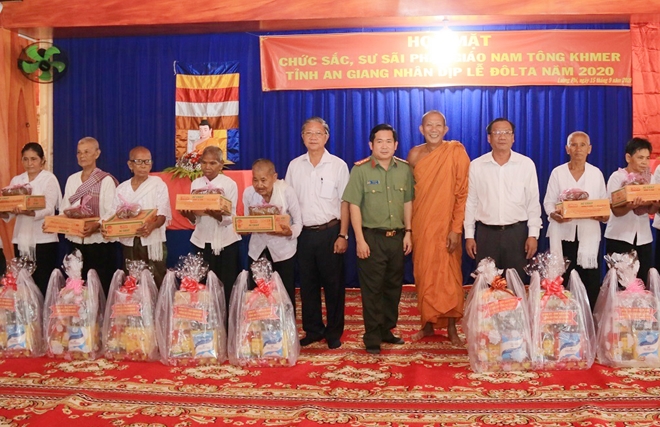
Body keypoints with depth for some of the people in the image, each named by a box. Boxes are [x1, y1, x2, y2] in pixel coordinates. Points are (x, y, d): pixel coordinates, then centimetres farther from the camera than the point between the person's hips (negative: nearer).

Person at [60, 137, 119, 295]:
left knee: (101, 287, -4)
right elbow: (65, 209, 14)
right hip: (76, 242, 5)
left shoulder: (106, 180, -4)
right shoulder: (71, 179, 14)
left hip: (100, 242, -5)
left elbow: (111, 212, -13)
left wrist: (97, 226, -31)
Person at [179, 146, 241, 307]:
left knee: (227, 287, 0)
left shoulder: (230, 184, -3)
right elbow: (194, 219, 2)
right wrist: (188, 214, -20)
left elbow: (229, 218, -13)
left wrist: (214, 214, -32)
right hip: (202, 241, 3)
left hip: (226, 241, -2)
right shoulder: (196, 184, 6)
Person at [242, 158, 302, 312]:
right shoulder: (248, 193, -9)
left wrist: (290, 231, -34)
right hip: (258, 248, 3)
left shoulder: (286, 191, -18)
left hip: (283, 249, -3)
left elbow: (298, 221, -13)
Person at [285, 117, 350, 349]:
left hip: (329, 232, -3)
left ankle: (334, 332, 17)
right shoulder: (294, 166, 6)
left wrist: (343, 235, -8)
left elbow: (344, 203, -3)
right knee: (307, 284, 10)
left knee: (333, 284, 4)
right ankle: (313, 330, 24)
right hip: (304, 233, 3)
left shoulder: (338, 165, -2)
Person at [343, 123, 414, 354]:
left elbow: (408, 202, 11)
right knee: (372, 288, 1)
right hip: (372, 237, -4)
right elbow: (354, 206, -8)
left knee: (393, 286, 12)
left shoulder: (404, 169, 4)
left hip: (397, 236, 4)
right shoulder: (360, 170, -7)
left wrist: (408, 232, 6)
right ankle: (372, 338, 10)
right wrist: (360, 239, -11)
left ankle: (387, 330, 26)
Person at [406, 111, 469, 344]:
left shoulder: (456, 151, -7)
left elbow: (463, 192, -9)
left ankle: (451, 327, 15)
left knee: (449, 277, 2)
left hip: (446, 226, -3)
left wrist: (456, 229, -14)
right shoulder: (415, 154, 4)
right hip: (419, 225, 3)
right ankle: (428, 323, 23)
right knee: (423, 275, 9)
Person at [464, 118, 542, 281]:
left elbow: (533, 202, 3)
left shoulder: (527, 164, 0)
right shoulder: (476, 165, 2)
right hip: (486, 233, 1)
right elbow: (470, 202, 5)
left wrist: (533, 234, -1)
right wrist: (469, 235, 4)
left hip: (517, 232, 0)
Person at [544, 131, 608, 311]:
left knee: (589, 282, -1)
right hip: (564, 234, -1)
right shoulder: (558, 172, 3)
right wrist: (555, 215, -19)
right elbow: (548, 202, 1)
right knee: (562, 281, -2)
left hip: (589, 234, 1)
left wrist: (603, 215, -12)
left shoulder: (596, 173, 8)